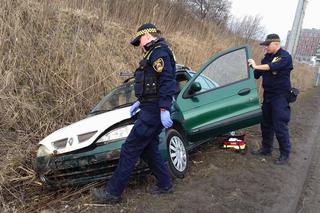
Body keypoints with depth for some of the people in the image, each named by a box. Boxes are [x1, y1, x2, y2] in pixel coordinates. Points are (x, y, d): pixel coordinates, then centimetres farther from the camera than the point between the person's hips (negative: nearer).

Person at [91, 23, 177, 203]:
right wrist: (140, 102, 22)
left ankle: (113, 193, 2)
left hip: (154, 111, -11)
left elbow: (166, 80, -23)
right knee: (148, 148, 17)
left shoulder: (159, 51, -11)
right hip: (152, 108, 11)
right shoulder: (155, 53, 22)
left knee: (130, 150, -6)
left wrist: (164, 110, -28)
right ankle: (165, 185, 26)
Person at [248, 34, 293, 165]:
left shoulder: (285, 56, -11)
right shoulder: (267, 57, 11)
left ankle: (285, 154, 4)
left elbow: (273, 67, -30)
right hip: (268, 95, 7)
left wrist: (256, 66, -31)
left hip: (280, 96, -7)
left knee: (280, 126, -6)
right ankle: (266, 149, 25)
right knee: (266, 124, 12)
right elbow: (256, 75, 14)